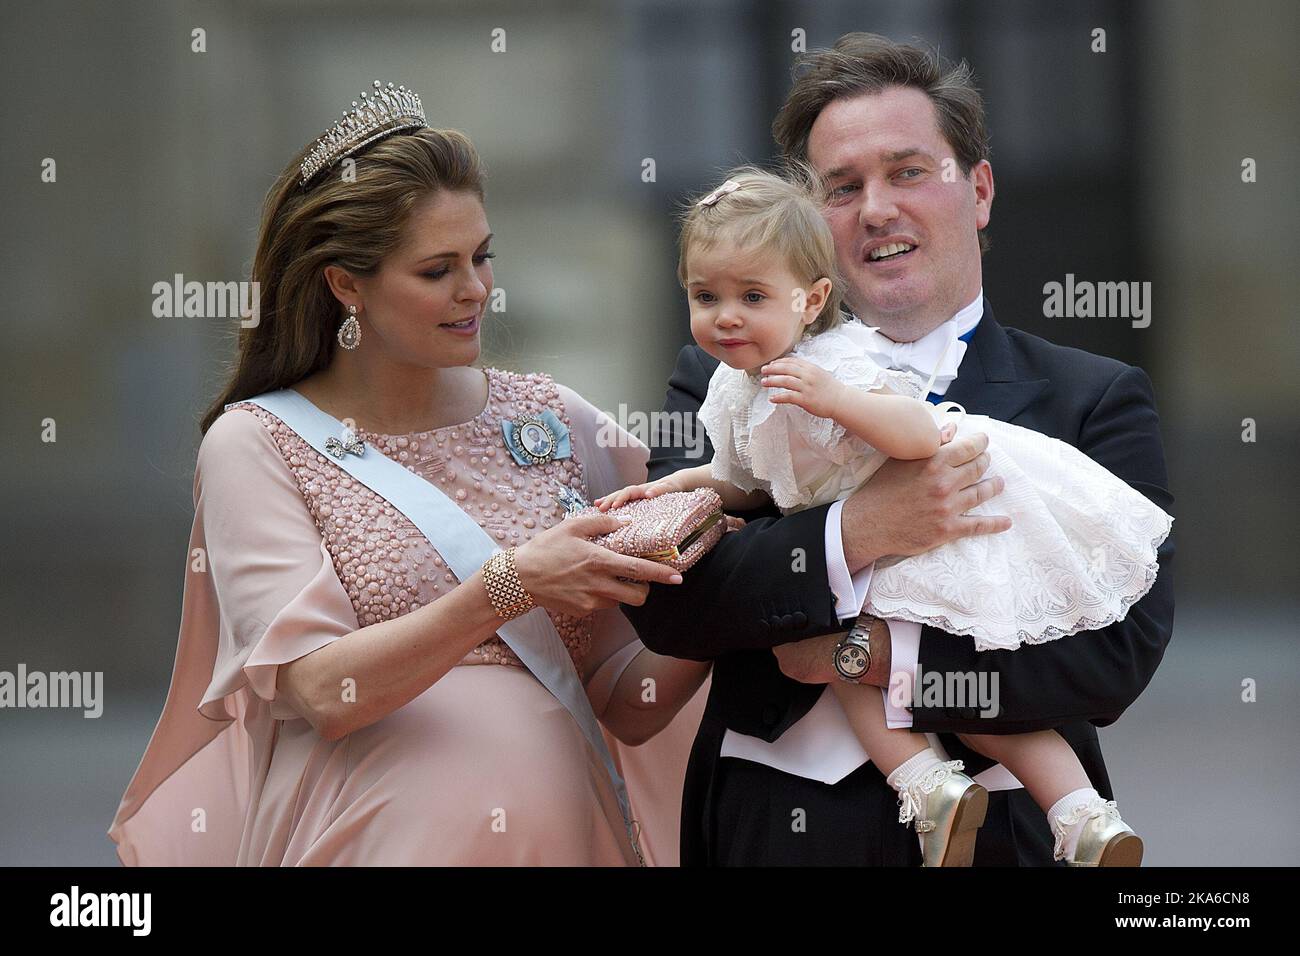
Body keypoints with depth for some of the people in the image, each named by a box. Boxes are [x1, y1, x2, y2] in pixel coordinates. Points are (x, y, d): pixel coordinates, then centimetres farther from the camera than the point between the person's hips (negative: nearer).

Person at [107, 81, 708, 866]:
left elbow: (630, 708, 4)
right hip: (369, 829, -3)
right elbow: (322, 690, -16)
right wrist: (511, 585, -26)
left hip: (554, 823, 3)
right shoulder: (255, 445, -4)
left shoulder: (557, 420, 5)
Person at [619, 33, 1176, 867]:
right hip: (777, 822, 0)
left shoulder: (1097, 401, 0)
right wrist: (853, 534, -23)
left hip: (1007, 829, 0)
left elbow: (1117, 656, -10)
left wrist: (875, 654, -17)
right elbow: (661, 603, -9)